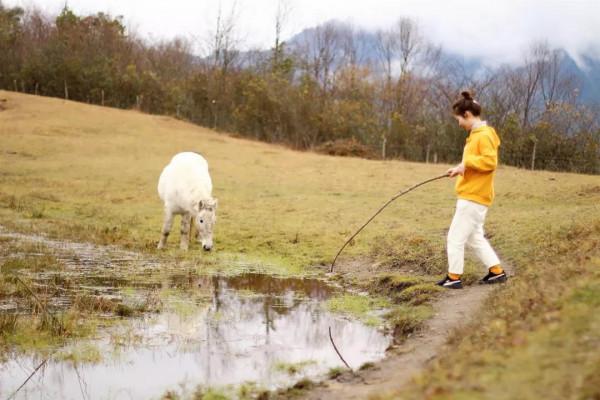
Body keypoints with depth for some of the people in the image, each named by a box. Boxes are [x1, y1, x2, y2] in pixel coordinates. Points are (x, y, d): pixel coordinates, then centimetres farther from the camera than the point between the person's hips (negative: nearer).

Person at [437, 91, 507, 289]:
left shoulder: (484, 135, -16)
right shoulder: (476, 134, 15)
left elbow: (490, 161, -24)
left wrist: (466, 163, -23)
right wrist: (461, 168, 9)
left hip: (474, 196, -10)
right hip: (473, 195, 10)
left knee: (455, 237, -4)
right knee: (475, 237, 16)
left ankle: (454, 278, 3)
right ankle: (497, 272, 20)